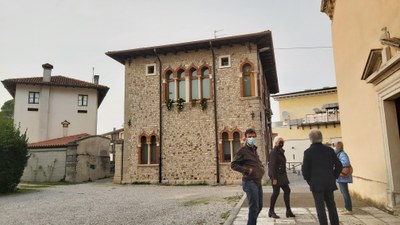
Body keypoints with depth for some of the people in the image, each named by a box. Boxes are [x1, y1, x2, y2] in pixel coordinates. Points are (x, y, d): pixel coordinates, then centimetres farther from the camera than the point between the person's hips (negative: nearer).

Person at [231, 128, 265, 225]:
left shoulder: (254, 150, 16)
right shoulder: (243, 150, -8)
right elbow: (233, 164, -10)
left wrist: (262, 169, 12)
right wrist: (246, 170, -19)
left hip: (258, 182, 8)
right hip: (250, 182, -8)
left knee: (259, 206, 16)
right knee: (254, 207, -7)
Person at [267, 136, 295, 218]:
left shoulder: (281, 151, 14)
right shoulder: (273, 152, -15)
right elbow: (272, 166, -20)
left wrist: (284, 174, 17)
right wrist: (274, 178, -23)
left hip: (282, 175, 9)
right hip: (276, 175, -9)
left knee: (287, 190, 8)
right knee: (276, 192, -3)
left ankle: (288, 211, 16)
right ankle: (271, 211, 10)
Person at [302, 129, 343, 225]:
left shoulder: (308, 152, -9)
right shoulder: (329, 150, 1)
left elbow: (304, 169, -9)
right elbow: (339, 166, 3)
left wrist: (309, 181, 5)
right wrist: (333, 178, 12)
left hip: (316, 184, -4)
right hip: (329, 183, 4)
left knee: (320, 207, 2)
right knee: (331, 206, 16)